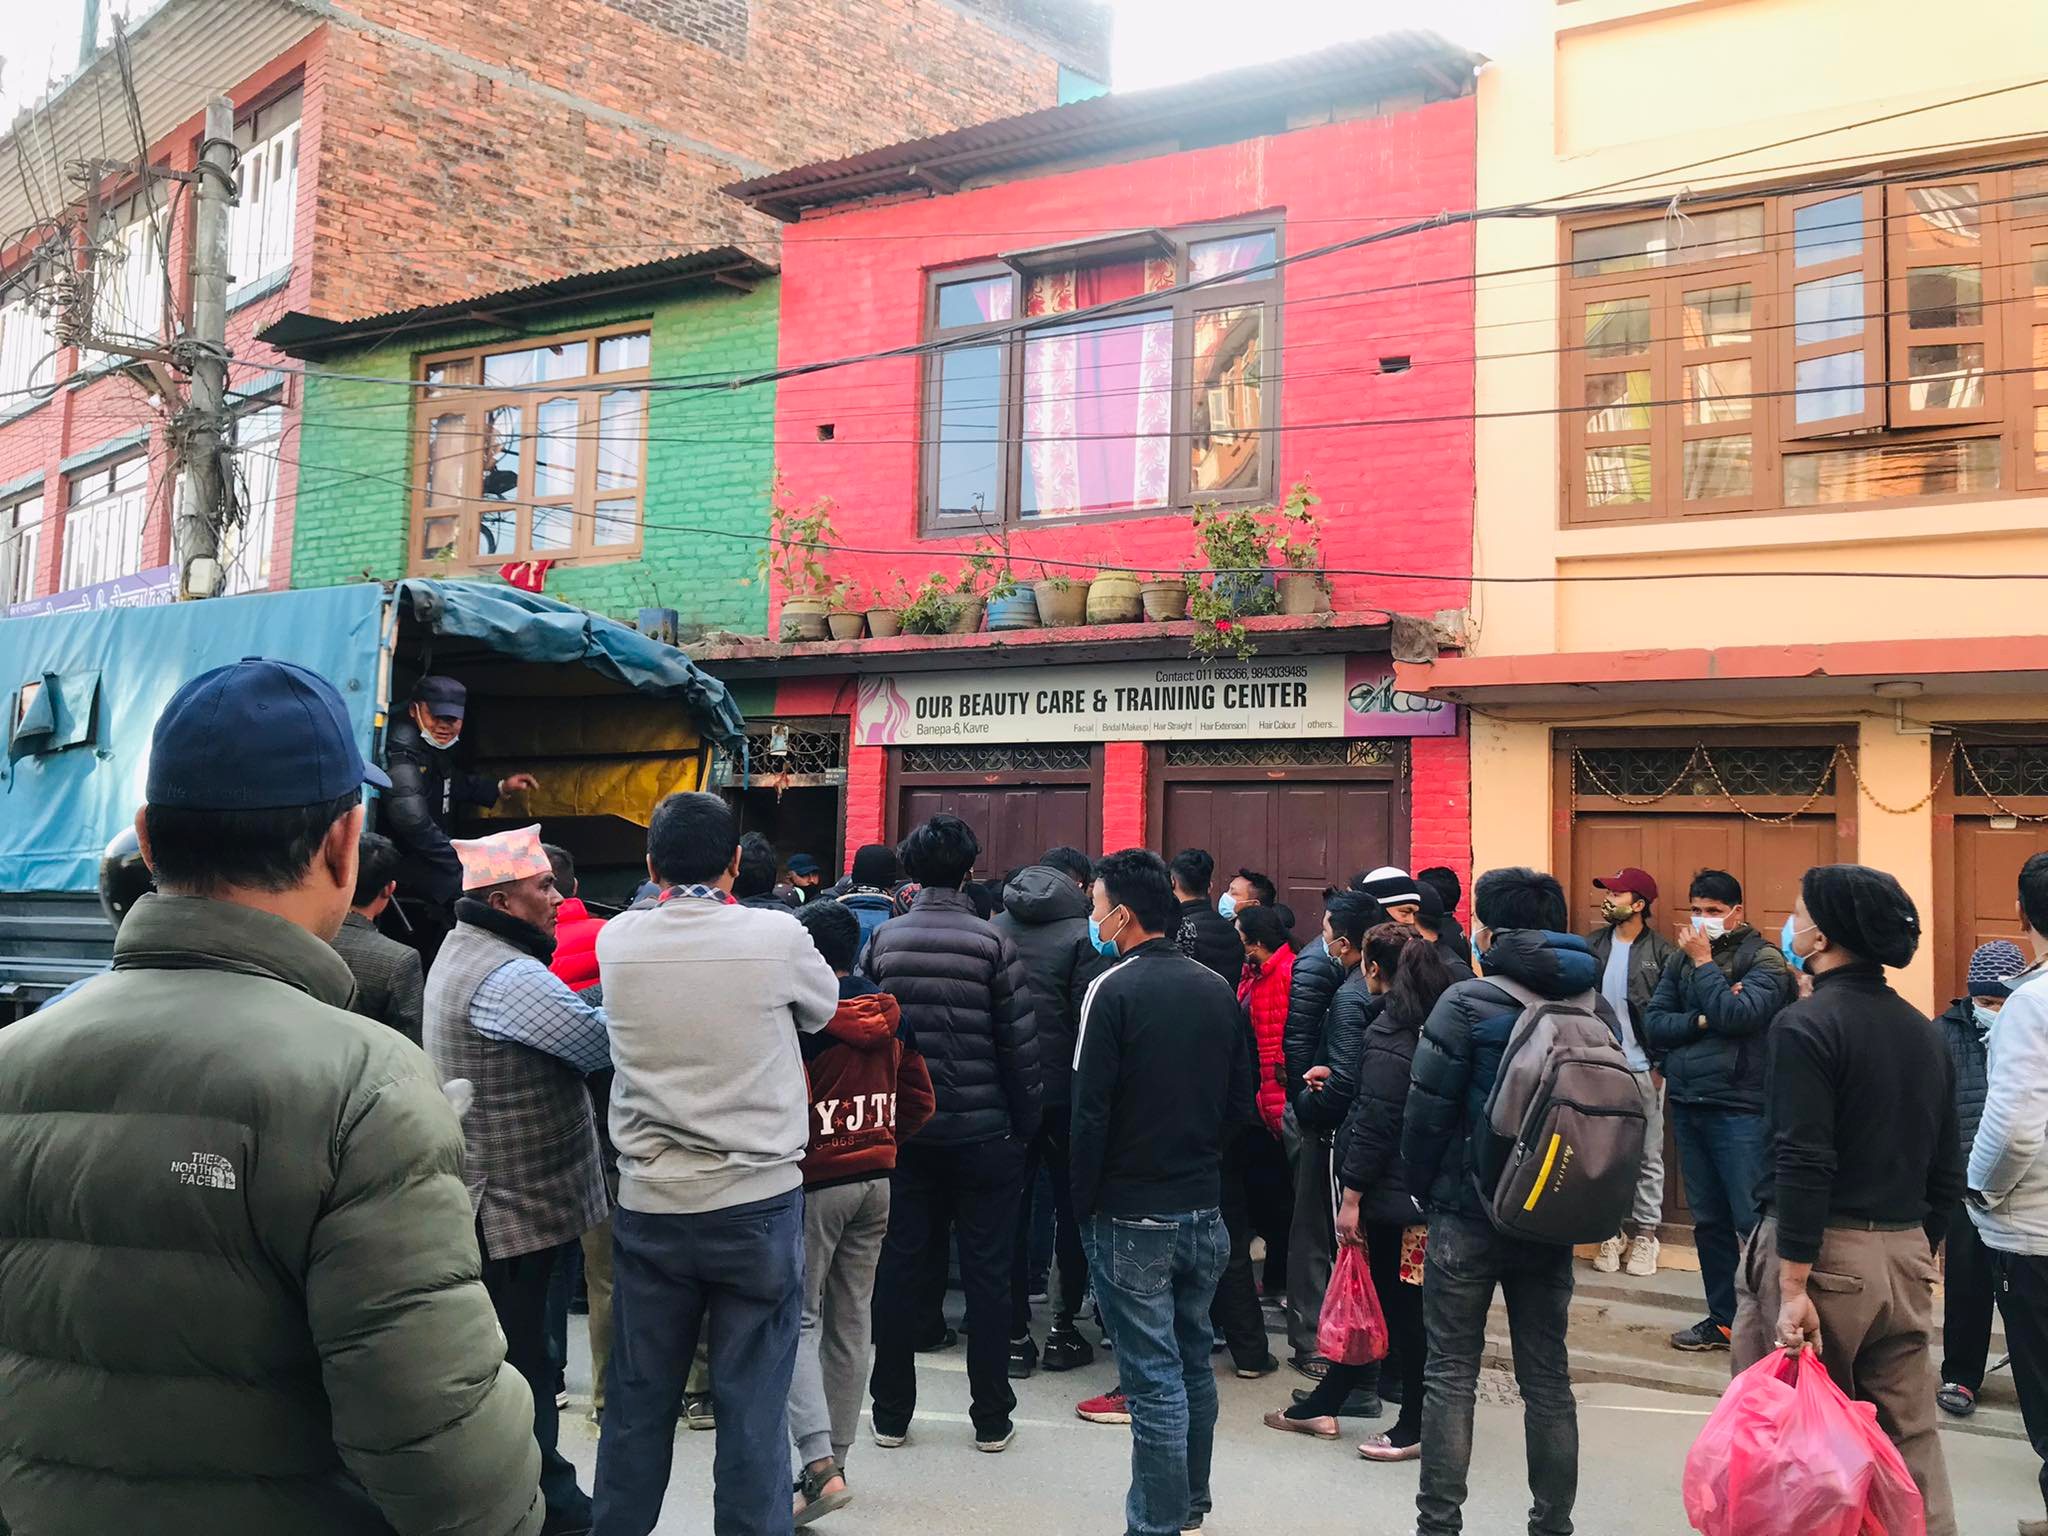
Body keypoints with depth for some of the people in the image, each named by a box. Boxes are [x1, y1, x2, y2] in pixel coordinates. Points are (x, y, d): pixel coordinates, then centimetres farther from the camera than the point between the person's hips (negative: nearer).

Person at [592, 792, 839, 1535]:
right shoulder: (776, 936, -10)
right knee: (752, 1410, 6)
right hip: (758, 1201, -3)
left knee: (637, 1405, 15)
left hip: (649, 1205, 3)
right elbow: (823, 1008, 9)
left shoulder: (616, 941, -2)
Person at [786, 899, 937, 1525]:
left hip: (814, 1183, -6)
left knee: (798, 1321, 1)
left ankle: (818, 1463, -11)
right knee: (852, 1321, 13)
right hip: (876, 1180, 6)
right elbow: (919, 1102, 9)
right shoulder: (888, 1014, 4)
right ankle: (835, 1457, 22)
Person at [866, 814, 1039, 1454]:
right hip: (981, 1131, -2)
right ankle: (991, 1418, 15)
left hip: (903, 1129, 3)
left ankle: (891, 1413, 19)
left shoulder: (882, 940, -1)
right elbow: (1019, 1043, -9)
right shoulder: (992, 942, -10)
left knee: (899, 1268, 11)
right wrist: (1024, 1124, 2)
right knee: (987, 1274, 7)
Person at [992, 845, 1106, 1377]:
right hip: (1064, 1089, -3)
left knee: (1011, 1207, 9)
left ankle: (1016, 1335, 11)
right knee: (1071, 1206, 11)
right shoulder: (1081, 933, -9)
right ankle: (1064, 1329, 15)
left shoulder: (994, 927, 3)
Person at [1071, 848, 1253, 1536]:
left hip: (1132, 1216, -6)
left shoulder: (1114, 989, -14)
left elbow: (1091, 1111, -15)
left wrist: (1084, 1202, -6)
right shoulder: (1218, 989, 4)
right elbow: (1241, 1100, 9)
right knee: (1193, 1362, 18)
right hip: (1204, 1208, 6)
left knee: (1153, 1377, 0)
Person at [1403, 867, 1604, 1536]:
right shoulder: (1593, 1004, 2)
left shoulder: (1468, 1003, -13)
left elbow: (1425, 1110, -12)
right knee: (1547, 1376, 13)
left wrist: (1423, 1187, 3)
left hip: (1468, 1213, -5)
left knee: (1450, 1375, 4)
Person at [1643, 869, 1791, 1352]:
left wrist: (1704, 963, -10)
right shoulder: (1680, 960, 11)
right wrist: (1702, 1020, -11)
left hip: (1739, 1108, -6)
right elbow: (1655, 1024, 4)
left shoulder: (1763, 959, -4)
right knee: (1708, 1221, 13)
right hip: (1687, 1107, 6)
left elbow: (1738, 1013, -20)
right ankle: (1723, 1318, 22)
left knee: (1752, 1222, -7)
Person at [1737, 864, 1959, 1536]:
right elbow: (1947, 1170, 15)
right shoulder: (1924, 1032, 10)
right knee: (1910, 1441, 12)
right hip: (1906, 1254, 7)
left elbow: (1803, 1169, -19)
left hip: (1822, 1250, -7)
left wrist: (1793, 1288, -18)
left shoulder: (1806, 1025, -13)